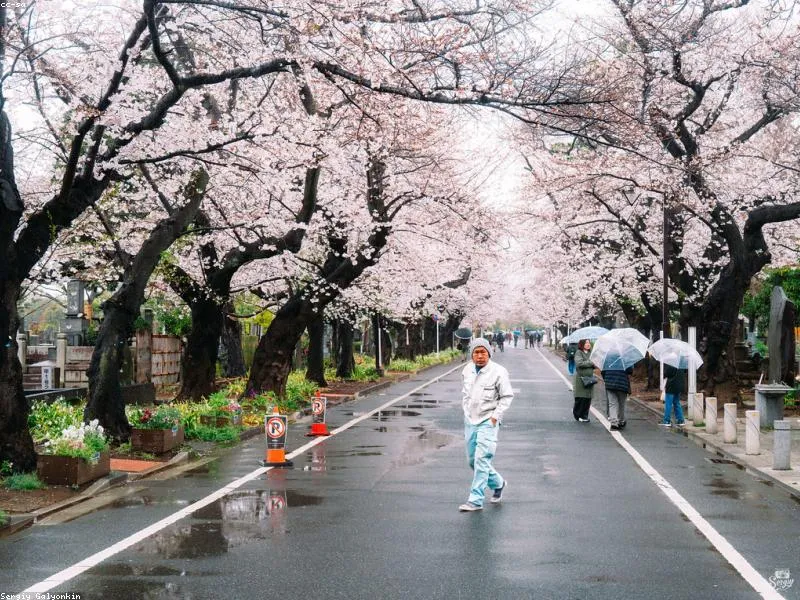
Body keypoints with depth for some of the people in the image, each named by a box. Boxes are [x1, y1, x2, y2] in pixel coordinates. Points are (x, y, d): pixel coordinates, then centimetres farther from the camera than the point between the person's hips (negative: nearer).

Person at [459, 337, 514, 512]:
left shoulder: (498, 372, -12)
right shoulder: (467, 370, 6)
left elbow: (507, 396, -8)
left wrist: (495, 416, -13)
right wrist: (465, 410, 12)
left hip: (487, 422, -7)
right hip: (470, 421, 7)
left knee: (481, 459, -13)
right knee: (472, 460, 13)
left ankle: (475, 500, -9)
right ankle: (498, 483, 35)